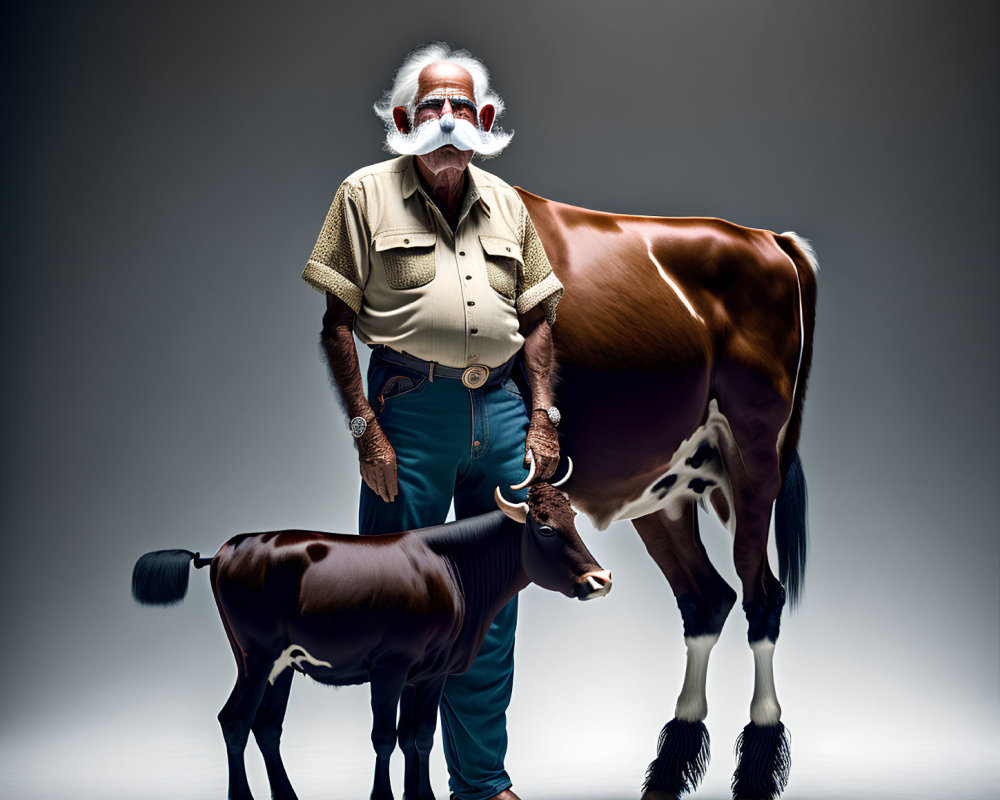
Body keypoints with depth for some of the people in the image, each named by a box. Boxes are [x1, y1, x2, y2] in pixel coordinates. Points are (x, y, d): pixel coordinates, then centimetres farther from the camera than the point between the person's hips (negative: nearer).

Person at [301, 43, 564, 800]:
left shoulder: (506, 203, 15)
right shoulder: (367, 193, 2)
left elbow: (536, 318, 17)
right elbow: (336, 319, -3)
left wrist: (542, 417, 7)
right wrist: (365, 427, -11)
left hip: (501, 407, 4)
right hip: (410, 404, -4)